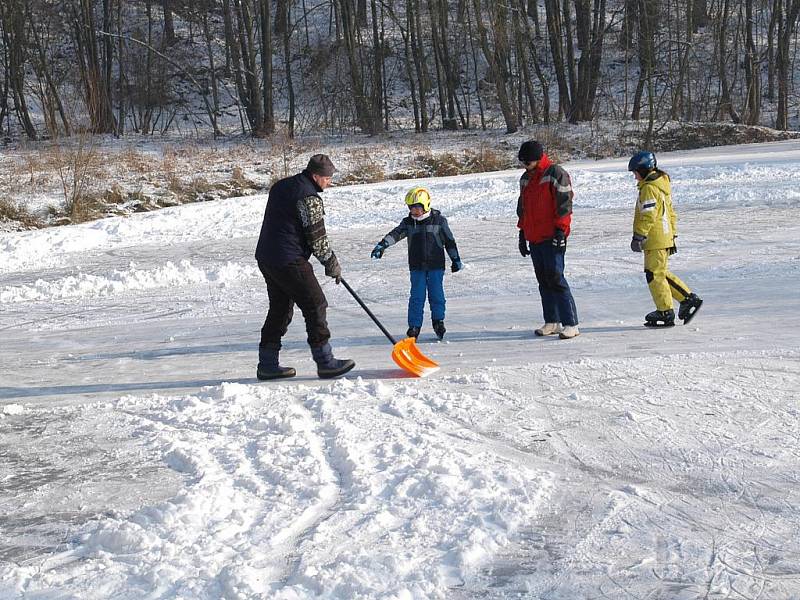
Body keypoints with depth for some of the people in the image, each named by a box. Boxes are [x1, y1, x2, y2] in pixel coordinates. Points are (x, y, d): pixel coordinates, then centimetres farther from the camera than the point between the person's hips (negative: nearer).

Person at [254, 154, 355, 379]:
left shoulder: (280, 186, 15)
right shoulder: (309, 197, -14)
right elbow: (317, 237, -12)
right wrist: (333, 265, 0)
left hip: (266, 257, 9)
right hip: (289, 261, -9)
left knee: (280, 308, 16)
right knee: (315, 305, -3)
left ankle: (267, 365, 18)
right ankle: (325, 362, -2)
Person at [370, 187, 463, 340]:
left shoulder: (439, 220, -2)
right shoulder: (408, 222, 2)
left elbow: (449, 241, 3)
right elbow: (396, 234, -12)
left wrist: (456, 260, 6)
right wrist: (382, 245, -29)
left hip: (436, 265, -1)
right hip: (417, 267, 2)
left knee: (436, 294, 2)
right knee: (417, 296, 0)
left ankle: (438, 321, 19)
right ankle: (414, 325, 6)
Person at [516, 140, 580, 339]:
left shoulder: (555, 174, -8)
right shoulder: (525, 179, 16)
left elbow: (564, 203, -12)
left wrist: (560, 231, -16)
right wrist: (522, 233, 21)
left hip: (552, 238, -8)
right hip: (534, 238, 8)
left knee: (555, 279, -12)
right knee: (543, 281, 9)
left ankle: (571, 324, -10)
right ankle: (552, 322, 16)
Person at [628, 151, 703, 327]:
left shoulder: (649, 188, -14)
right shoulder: (662, 184, 18)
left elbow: (647, 216, -21)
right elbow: (670, 213, 23)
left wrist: (638, 236, -20)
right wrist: (673, 235, 27)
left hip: (655, 240, -10)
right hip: (665, 237, 10)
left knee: (655, 275, -3)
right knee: (662, 273, 17)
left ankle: (665, 313, 2)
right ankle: (689, 299, 15)